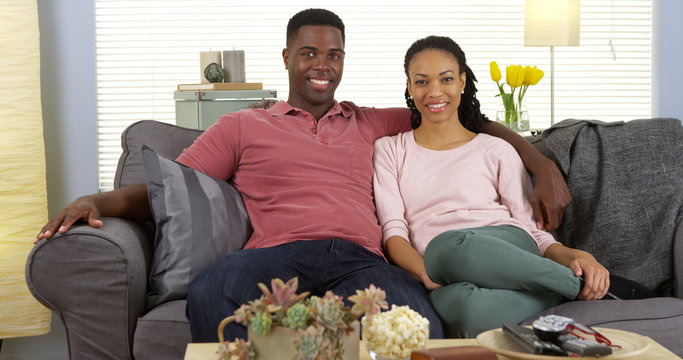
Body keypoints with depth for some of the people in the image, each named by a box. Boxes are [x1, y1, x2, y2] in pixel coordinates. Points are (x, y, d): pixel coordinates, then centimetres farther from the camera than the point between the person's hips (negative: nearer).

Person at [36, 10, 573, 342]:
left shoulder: (372, 124, 30)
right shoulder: (243, 127, 25)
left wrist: (544, 167, 20)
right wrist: (97, 201, -2)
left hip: (363, 260, 1)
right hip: (276, 255, 0)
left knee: (417, 320, -37)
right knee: (212, 293, -38)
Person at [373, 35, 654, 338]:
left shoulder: (496, 151, 18)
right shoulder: (389, 150, 19)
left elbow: (530, 226, 12)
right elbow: (393, 231, 6)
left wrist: (575, 255, -10)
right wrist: (425, 274, -15)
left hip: (507, 250, 0)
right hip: (442, 272, 0)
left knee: (451, 247, -39)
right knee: (454, 301, -41)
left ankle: (582, 285, -23)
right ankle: (578, 286, -23)